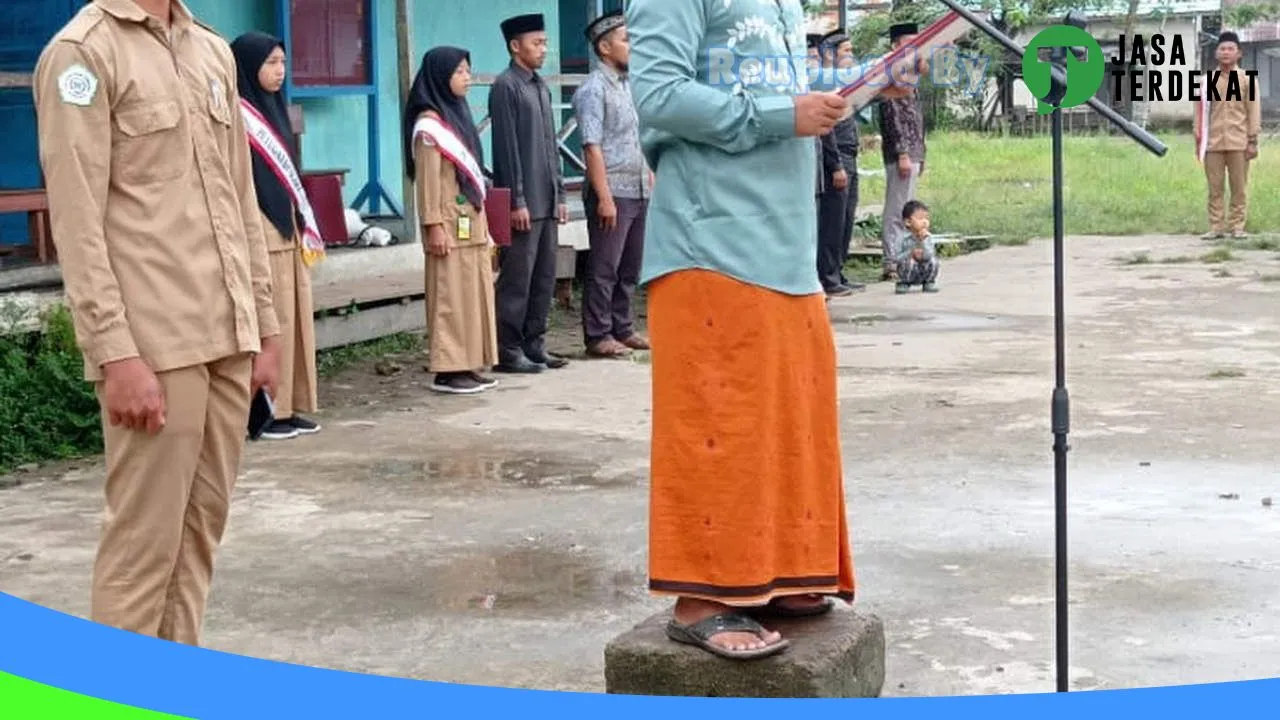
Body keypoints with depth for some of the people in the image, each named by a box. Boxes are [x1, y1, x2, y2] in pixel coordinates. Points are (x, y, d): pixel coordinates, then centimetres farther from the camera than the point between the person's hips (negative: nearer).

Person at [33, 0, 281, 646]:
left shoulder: (214, 53, 16)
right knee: (146, 537, -3)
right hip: (154, 344, -7)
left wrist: (263, 324, 14)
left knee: (201, 526, 10)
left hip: (226, 337, 7)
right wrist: (117, 353, -18)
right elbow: (78, 222, -12)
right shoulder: (82, 53, -6)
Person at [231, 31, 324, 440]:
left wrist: (305, 226, 18)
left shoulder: (274, 108, 16)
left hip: (288, 228, 9)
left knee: (294, 318, 9)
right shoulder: (237, 115, -10)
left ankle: (290, 407, 15)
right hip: (259, 232, -9)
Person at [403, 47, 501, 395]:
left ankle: (468, 365, 14)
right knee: (451, 294, -6)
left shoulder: (459, 114, 16)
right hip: (450, 224, -9)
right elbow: (428, 180, -14)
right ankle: (447, 370, -2)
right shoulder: (429, 124, -10)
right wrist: (434, 225, -19)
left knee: (475, 292, 9)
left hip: (472, 219, 9)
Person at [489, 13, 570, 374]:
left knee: (545, 278, 10)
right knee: (517, 280, -4)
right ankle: (509, 351, 1)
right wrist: (517, 201, -16)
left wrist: (560, 195, 16)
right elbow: (507, 147, -13)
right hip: (523, 204, -8)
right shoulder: (505, 86, -8)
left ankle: (534, 345, 18)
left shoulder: (541, 86, 17)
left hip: (547, 202, 8)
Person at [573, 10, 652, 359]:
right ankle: (598, 336, 3)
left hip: (638, 191, 8)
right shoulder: (594, 89, -9)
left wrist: (652, 181, 16)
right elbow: (592, 146, -15)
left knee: (630, 268, 12)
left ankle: (623, 329, 21)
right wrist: (605, 197, -19)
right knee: (604, 268, -3)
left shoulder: (628, 85, 16)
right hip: (612, 192, -8)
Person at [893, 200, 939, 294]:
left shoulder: (928, 237, -10)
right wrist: (911, 253, -28)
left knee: (933, 261, -24)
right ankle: (904, 283, -3)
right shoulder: (904, 238, -14)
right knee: (908, 261, -32)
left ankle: (929, 282, 5)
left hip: (924, 274, 2)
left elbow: (928, 255, -24)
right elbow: (896, 258, -16)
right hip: (908, 273, -2)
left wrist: (924, 240, -32)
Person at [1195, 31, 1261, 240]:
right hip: (1213, 143, 1)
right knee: (1215, 188, 2)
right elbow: (1201, 112, 9)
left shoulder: (1247, 80, 5)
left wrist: (1253, 141, -3)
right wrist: (1199, 140, 4)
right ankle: (1216, 226, 7)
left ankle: (1237, 226, 7)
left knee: (1239, 187, 1)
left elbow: (1254, 112, 3)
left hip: (1238, 143, -1)